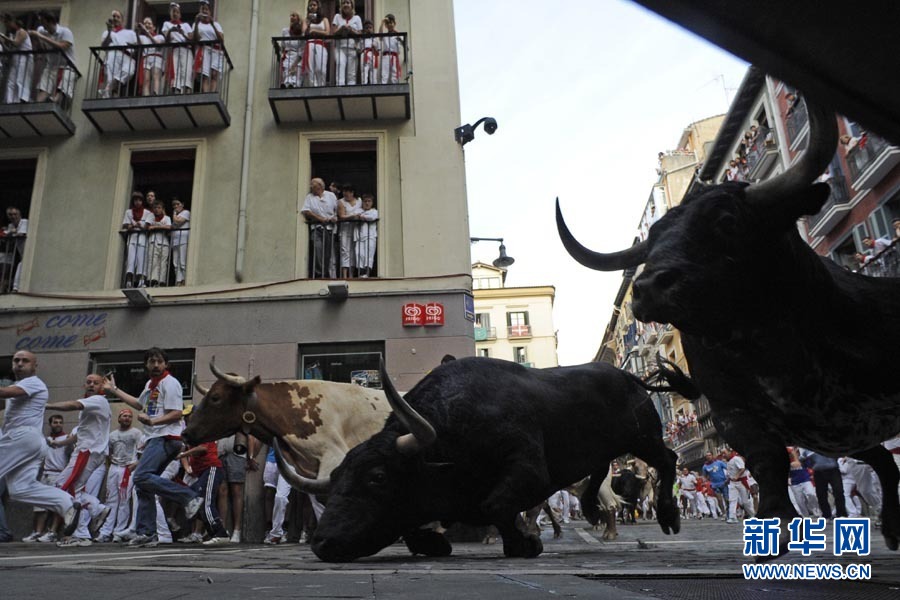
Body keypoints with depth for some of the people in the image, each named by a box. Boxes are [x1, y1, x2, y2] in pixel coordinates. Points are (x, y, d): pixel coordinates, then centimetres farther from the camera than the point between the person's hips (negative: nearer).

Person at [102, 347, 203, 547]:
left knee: (142, 476, -23)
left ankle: (190, 498, -21)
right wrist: (114, 390, 41)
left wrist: (152, 421, -25)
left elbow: (176, 413, -15)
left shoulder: (169, 383, -7)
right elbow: (140, 404, 39)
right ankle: (144, 532, 14)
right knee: (143, 486, 8)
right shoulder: (150, 384, 21)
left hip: (167, 438, -9)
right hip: (154, 439, 9)